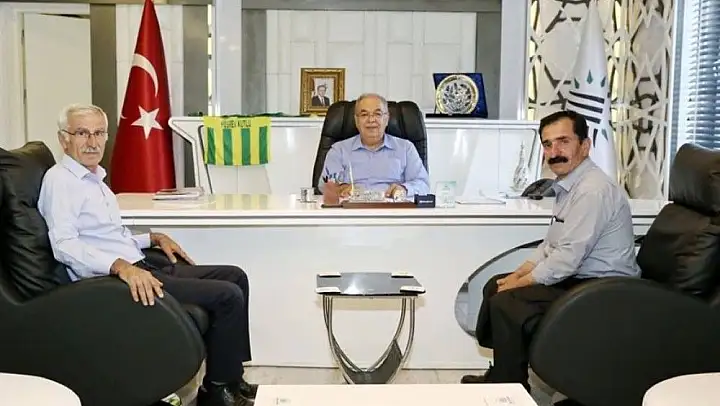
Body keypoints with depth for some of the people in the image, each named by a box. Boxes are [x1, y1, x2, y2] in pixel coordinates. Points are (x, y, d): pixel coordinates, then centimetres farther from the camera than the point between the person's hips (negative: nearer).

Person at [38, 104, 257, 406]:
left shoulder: (94, 178, 21)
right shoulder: (60, 180, -10)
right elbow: (65, 245, -24)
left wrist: (154, 238, 17)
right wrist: (121, 266, -37)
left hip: (137, 268, 10)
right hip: (111, 279, -10)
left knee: (235, 276, 8)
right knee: (227, 295, -17)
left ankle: (230, 377, 12)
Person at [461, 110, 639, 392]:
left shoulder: (593, 191, -23)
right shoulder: (570, 184, 9)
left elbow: (567, 259, -26)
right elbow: (552, 245, 16)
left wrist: (520, 284, -14)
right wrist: (517, 275, 4)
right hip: (578, 277, 10)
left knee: (506, 304, -20)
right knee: (495, 287, 11)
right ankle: (500, 376, 21)